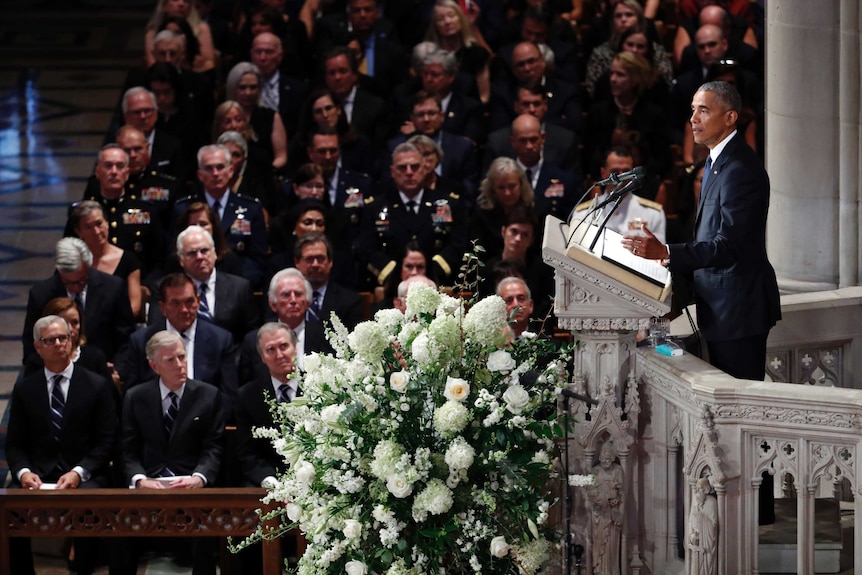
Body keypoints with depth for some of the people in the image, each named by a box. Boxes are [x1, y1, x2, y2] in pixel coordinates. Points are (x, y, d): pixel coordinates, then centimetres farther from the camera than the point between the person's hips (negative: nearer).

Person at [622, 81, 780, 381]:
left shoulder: (740, 170, -21)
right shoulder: (717, 160, 13)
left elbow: (728, 246, -27)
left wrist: (665, 252, -36)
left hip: (737, 306, -11)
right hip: (718, 306, 11)